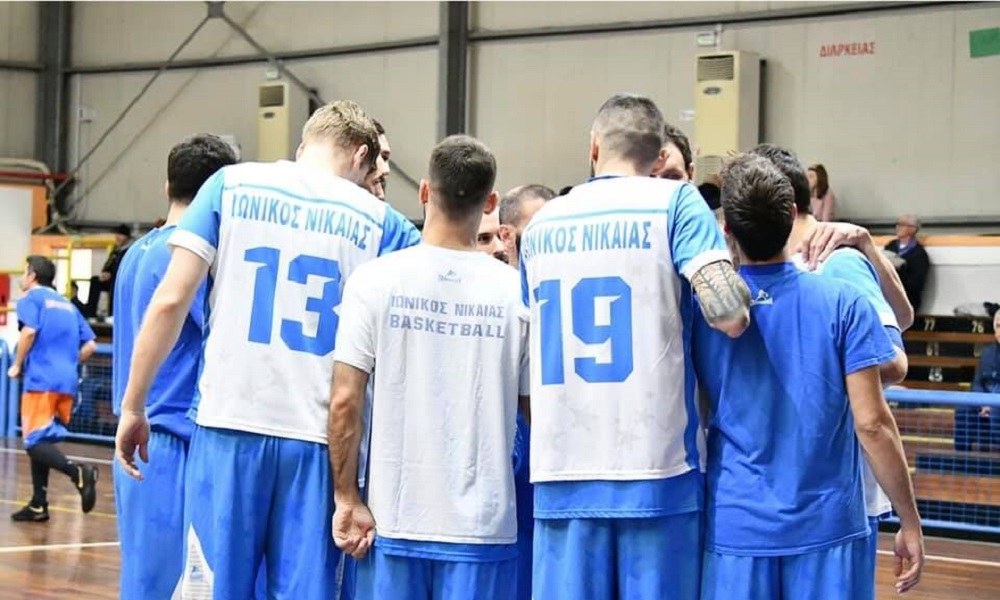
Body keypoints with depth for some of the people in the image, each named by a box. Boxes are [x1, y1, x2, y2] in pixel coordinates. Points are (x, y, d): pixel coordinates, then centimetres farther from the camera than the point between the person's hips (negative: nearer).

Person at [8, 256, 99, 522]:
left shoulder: (32, 298, 2)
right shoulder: (67, 305, 22)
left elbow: (29, 331, -15)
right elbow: (90, 345, 17)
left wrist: (17, 366, -4)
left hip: (42, 379, -7)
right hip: (67, 382, 7)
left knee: (34, 441, -9)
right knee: (42, 439, 14)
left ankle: (77, 472, -32)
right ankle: (38, 505, 12)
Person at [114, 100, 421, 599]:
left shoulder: (231, 184, 6)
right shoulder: (379, 220, 7)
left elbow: (171, 301, 1)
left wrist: (133, 406, 6)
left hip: (229, 424, 0)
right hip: (320, 437, 0)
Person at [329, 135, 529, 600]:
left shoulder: (376, 279, -4)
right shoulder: (516, 291, -2)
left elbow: (345, 401, -6)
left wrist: (346, 497, 0)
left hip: (394, 518, 0)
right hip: (483, 524, 0)